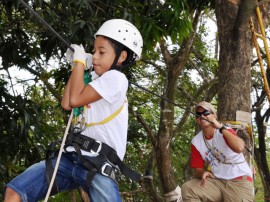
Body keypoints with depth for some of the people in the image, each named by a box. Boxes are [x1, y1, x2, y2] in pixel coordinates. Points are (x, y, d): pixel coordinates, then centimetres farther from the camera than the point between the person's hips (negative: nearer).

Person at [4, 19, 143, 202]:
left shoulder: (115, 78, -7)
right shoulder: (96, 80, 21)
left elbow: (75, 99, -14)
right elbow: (66, 104, 13)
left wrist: (80, 61, -2)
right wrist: (77, 66, 16)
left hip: (98, 166, -8)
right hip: (71, 158, 8)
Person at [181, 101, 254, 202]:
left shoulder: (226, 131, -9)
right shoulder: (196, 141, 4)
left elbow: (239, 148, -31)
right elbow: (197, 169, 9)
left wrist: (221, 127, -27)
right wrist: (203, 173, -16)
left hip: (239, 179, -4)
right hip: (217, 181, 4)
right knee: (188, 188, -18)